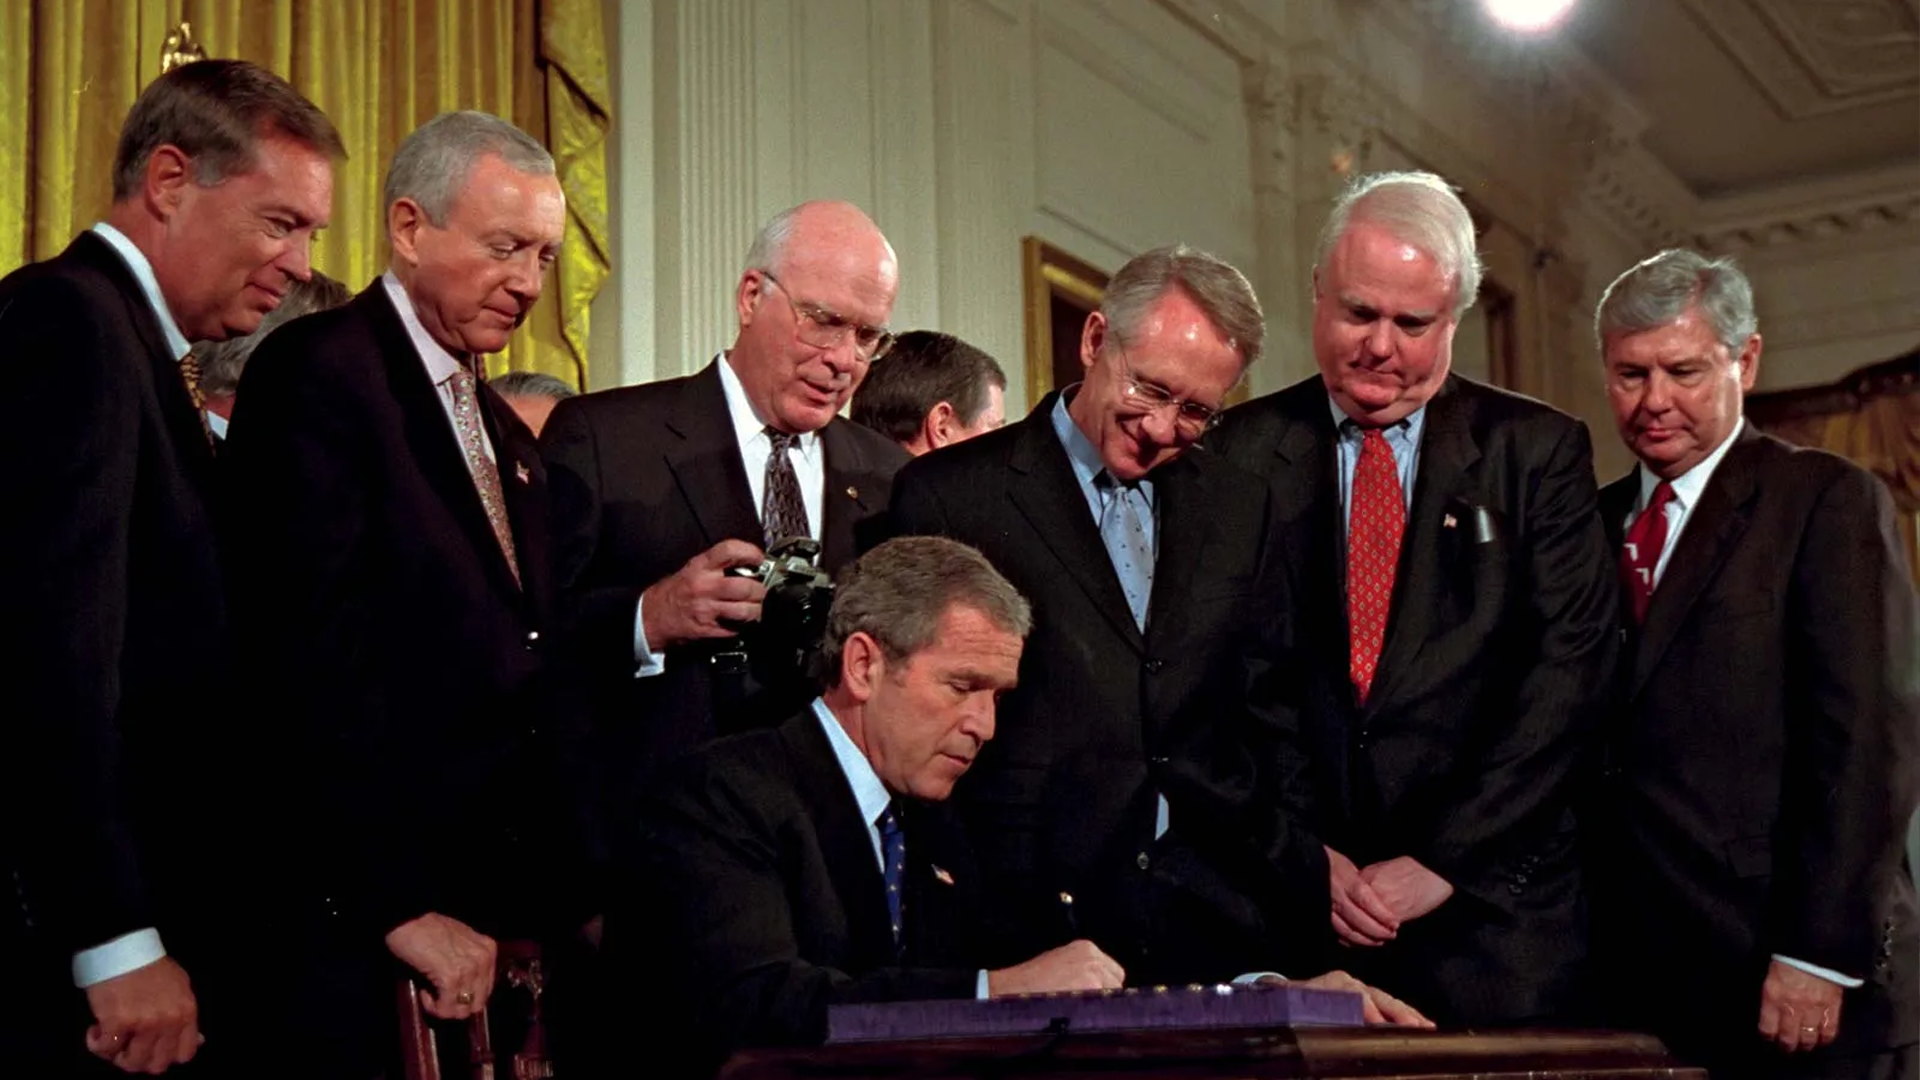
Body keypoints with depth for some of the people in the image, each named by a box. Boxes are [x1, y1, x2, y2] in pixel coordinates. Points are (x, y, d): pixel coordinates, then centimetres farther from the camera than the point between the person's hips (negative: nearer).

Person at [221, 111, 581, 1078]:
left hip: (499, 923, 7)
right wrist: (401, 906, -18)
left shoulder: (508, 435, 17)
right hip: (367, 931, -7)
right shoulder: (318, 373, -8)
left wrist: (575, 893, 5)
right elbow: (317, 659, -16)